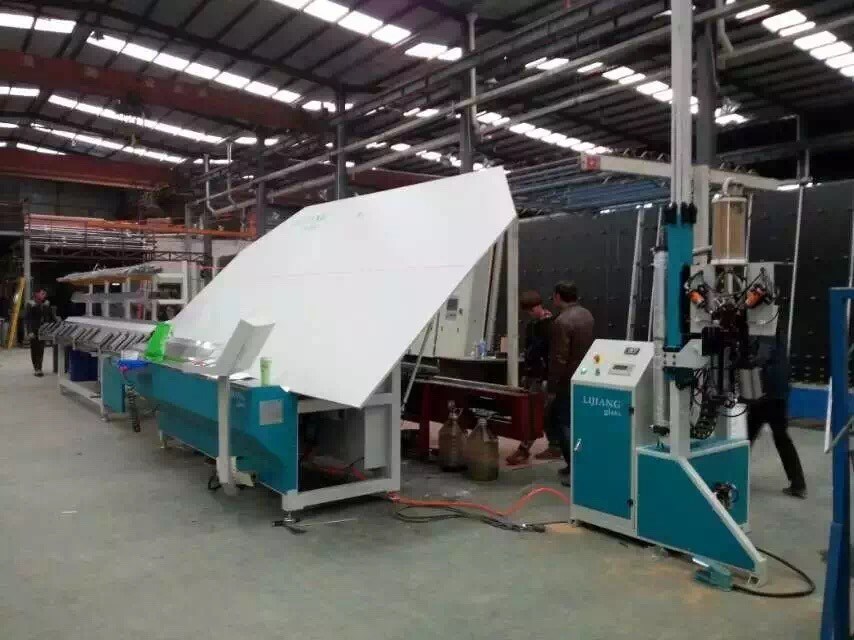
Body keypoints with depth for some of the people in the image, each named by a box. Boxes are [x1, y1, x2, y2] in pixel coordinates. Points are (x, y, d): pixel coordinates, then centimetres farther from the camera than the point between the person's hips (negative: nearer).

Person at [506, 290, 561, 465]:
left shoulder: (550, 324, -13)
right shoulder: (531, 325, 14)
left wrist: (548, 378, -20)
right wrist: (525, 373, 19)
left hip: (543, 376, -8)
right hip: (532, 374, 8)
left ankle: (524, 450, -5)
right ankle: (555, 447, 19)